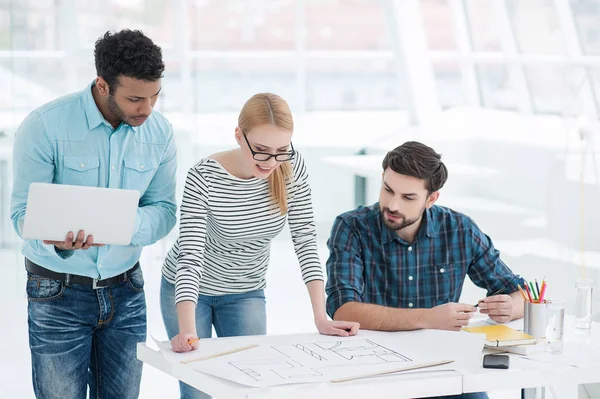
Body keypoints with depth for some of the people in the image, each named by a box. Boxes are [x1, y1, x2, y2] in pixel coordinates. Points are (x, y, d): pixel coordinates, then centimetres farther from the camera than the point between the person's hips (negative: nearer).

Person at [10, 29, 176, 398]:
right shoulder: (45, 126, -15)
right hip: (59, 292, -3)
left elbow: (164, 211, -3)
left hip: (126, 290, 4)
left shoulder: (160, 131, -3)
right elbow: (23, 211, -14)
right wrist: (57, 239, -37)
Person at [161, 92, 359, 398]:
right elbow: (190, 256, -33)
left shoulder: (292, 166, -17)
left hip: (246, 291, 3)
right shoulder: (204, 178, -28)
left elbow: (305, 239, -14)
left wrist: (321, 317, -21)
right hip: (190, 288, -3)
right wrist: (187, 330, -46)